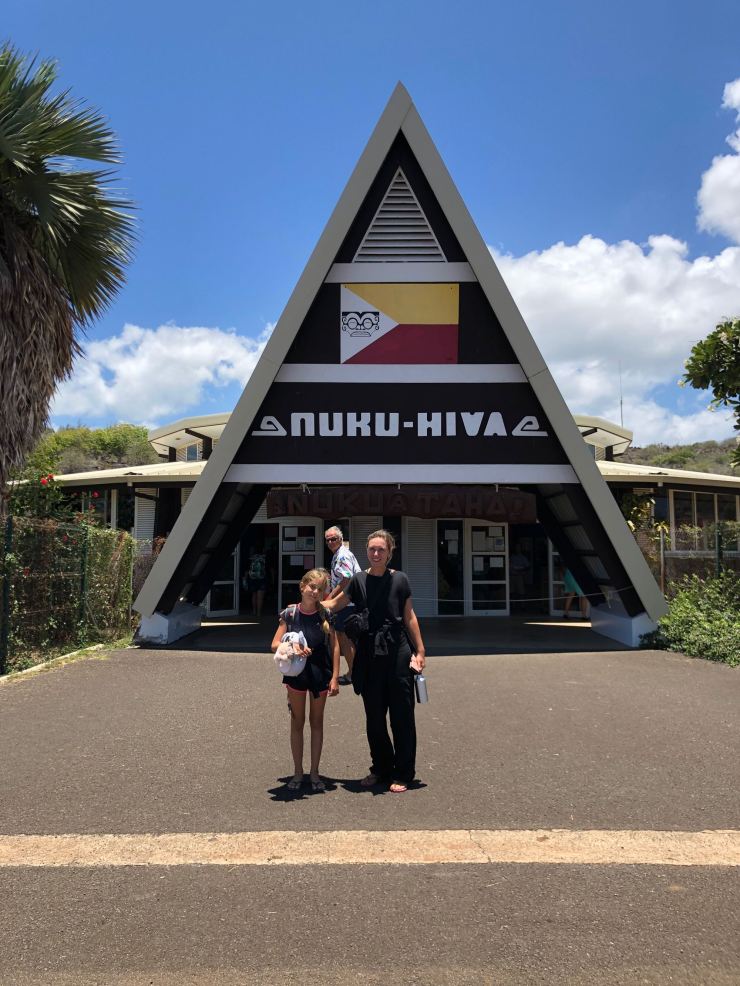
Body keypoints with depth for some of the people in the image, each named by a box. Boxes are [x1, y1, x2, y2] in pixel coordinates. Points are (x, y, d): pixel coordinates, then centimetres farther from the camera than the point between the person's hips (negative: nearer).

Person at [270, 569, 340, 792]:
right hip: (296, 673, 0)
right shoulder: (289, 614, -7)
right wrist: (292, 648, -26)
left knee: (316, 721, 12)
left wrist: (335, 677, -8)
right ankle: (298, 772, 24)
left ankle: (314, 772, 23)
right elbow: (275, 644, -6)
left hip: (320, 673, 0)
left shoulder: (326, 614, -7)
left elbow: (335, 646, -5)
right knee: (297, 722, 11)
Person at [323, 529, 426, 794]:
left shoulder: (399, 579, -1)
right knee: (374, 717, 12)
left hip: (398, 654, -2)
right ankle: (381, 769, 29)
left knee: (402, 715, 3)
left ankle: (403, 774, 16)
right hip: (369, 656, 2)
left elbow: (409, 616, 4)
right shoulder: (358, 580, 2)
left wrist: (420, 650, 3)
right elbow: (334, 604, 7)